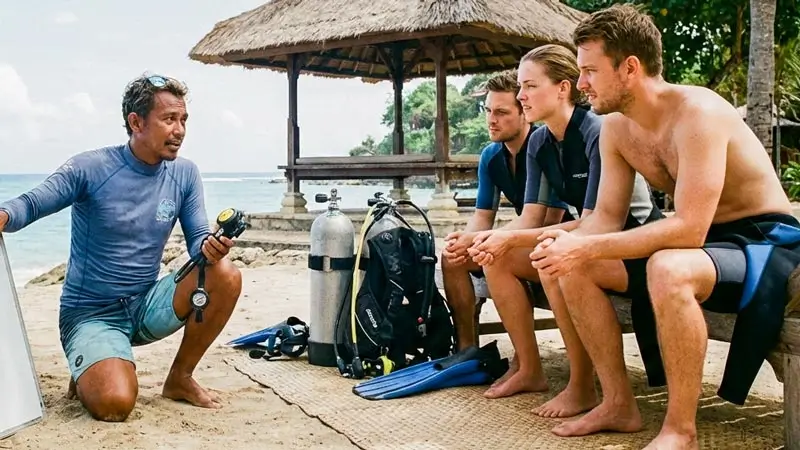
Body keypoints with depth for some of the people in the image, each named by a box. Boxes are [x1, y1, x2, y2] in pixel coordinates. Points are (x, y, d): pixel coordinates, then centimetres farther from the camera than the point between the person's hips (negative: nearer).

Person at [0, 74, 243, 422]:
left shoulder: (185, 175, 0)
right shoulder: (90, 168, -13)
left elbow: (197, 239, -1)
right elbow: (29, 204, -16)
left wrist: (211, 246, -27)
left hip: (146, 306, 5)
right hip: (91, 313, -5)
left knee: (226, 275, -21)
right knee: (115, 404, -30)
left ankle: (179, 379, 0)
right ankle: (87, 377, 10)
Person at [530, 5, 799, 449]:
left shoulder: (697, 112, -26)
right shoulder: (616, 127, -1)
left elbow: (689, 228, -32)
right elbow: (608, 216, 1)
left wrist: (587, 248, -32)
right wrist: (570, 244, -21)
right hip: (700, 242, 8)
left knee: (668, 269, -39)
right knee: (574, 268, -7)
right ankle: (619, 404, 2)